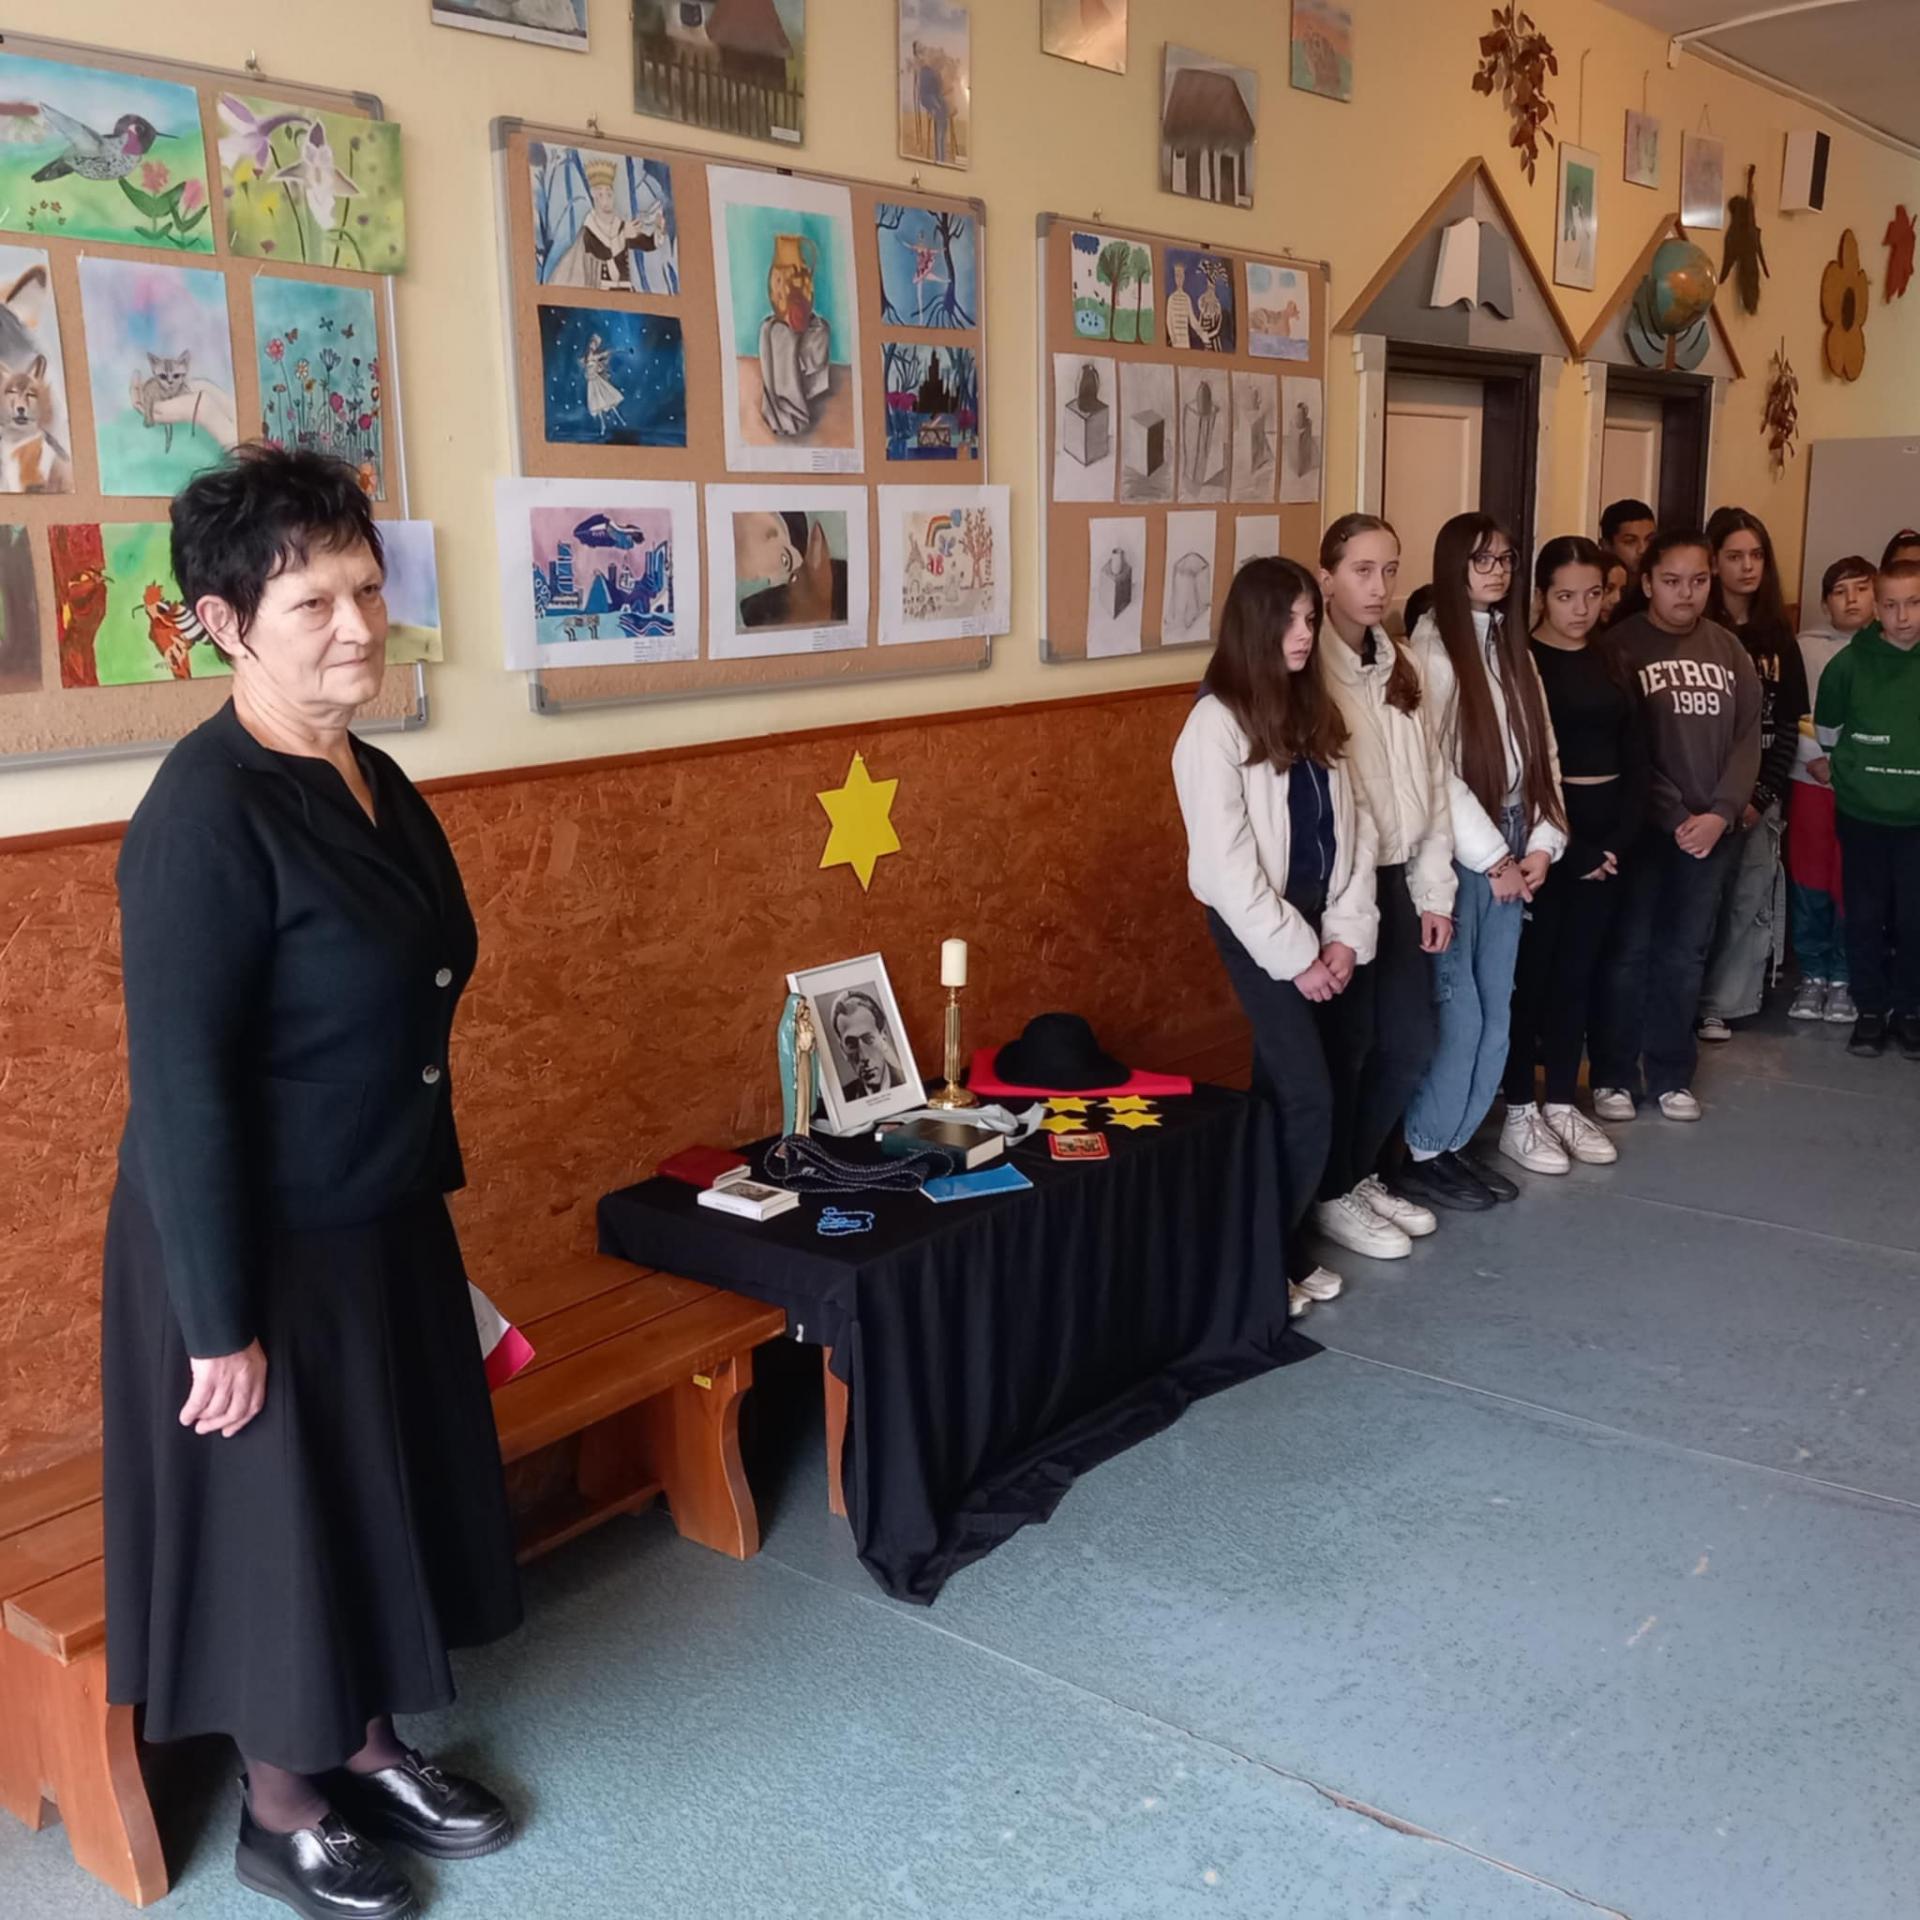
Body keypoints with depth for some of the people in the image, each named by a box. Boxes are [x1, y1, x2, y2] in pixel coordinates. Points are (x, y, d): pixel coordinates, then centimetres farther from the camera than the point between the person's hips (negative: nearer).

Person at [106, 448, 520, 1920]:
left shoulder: (372, 781, 3)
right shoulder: (207, 813, -23)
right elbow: (179, 1087, -22)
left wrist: (431, 1193, 17)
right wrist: (222, 1324, -19)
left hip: (386, 1227, 8)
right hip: (261, 1246, -8)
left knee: (387, 1496, 21)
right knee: (279, 1521, 11)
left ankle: (368, 1753, 43)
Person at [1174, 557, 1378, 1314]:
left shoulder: (1317, 711, 9)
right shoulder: (1216, 723, -13)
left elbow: (1353, 826, 8)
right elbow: (1226, 860, -16)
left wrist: (1346, 933, -2)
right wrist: (1295, 955, -14)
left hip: (1315, 917, 6)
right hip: (1256, 924, -6)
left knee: (1281, 1086, 11)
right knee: (1308, 1095, -8)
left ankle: (1278, 1245, 22)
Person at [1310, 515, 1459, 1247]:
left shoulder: (1399, 668, 11)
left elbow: (1430, 785, 13)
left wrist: (1435, 891, 10)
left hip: (1395, 881, 7)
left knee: (1410, 1043, 12)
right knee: (1345, 1045, 3)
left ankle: (1365, 1173, 31)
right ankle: (1332, 1192, 21)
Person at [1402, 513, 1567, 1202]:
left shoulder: (1513, 646, 15)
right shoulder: (1430, 647, -9)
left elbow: (1542, 752, 13)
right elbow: (1433, 769, -15)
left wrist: (1542, 843, 1)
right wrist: (1492, 857, -12)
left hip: (1511, 847, 7)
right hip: (1457, 850, -7)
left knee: (1495, 1010, 9)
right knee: (1457, 1010, -5)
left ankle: (1456, 1142, 21)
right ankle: (1421, 1153, 9)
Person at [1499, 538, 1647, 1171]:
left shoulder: (1613, 661, 10)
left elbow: (1635, 756, 9)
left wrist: (1618, 839, -4)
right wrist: (1562, 846, -13)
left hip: (1605, 834, 6)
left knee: (1578, 970, 11)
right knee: (1530, 971, 0)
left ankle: (1562, 1104, 21)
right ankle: (1519, 1113, 8)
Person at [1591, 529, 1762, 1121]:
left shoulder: (1728, 650, 8)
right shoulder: (1620, 645, -5)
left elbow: (1747, 737, 6)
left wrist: (1720, 812, -8)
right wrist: (1674, 817, -12)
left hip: (1711, 828, 4)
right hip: (1640, 826, -4)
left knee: (1685, 954, 10)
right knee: (1628, 951, 2)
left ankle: (1670, 1075, 21)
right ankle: (1613, 1076, 13)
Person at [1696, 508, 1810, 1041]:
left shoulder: (1778, 637, 9)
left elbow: (1791, 722, 6)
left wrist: (1761, 794, -5)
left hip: (1762, 791, 3)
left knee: (1752, 901, 1)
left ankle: (1720, 1005, 10)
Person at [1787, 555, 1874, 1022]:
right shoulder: (1805, 647, 4)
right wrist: (1813, 756, -12)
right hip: (1810, 778, 1)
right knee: (1809, 882, 5)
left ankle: (1841, 979, 16)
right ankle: (1812, 975, 18)